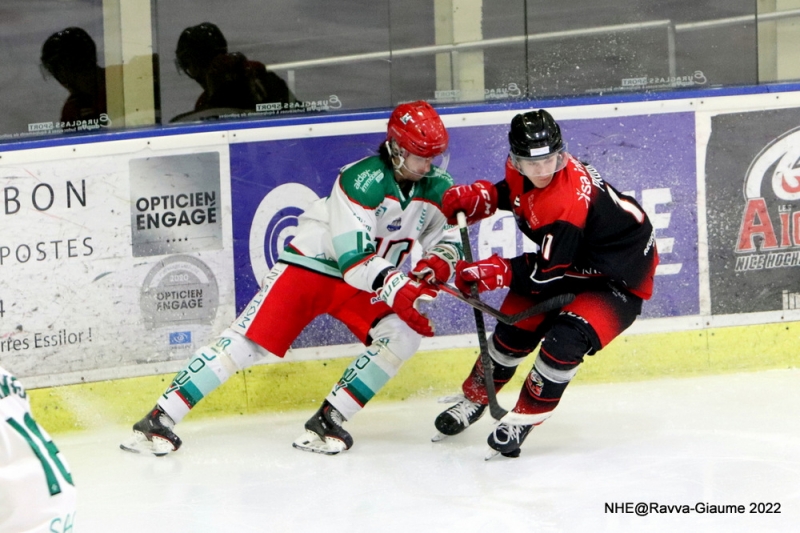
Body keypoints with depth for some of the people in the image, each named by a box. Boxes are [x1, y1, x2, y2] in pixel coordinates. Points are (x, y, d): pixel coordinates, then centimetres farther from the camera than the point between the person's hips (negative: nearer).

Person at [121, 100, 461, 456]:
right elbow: (355, 257, -31)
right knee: (246, 340, -14)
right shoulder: (363, 181, -25)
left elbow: (449, 239, 3)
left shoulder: (437, 188, -5)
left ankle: (328, 421, -15)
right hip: (310, 266, -6)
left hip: (364, 284, 6)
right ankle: (159, 420, -10)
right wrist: (396, 289, -43)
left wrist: (435, 264, -20)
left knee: (403, 332, -20)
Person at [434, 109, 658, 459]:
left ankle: (524, 418, -7)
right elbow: (510, 192, 14)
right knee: (514, 330, 8)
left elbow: (551, 270, -30)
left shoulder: (569, 201, -37)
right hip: (570, 259, 8)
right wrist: (477, 197, -4)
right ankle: (475, 397, 31)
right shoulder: (522, 172, -13)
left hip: (619, 277, -8)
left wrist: (499, 272, -31)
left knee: (565, 342, -26)